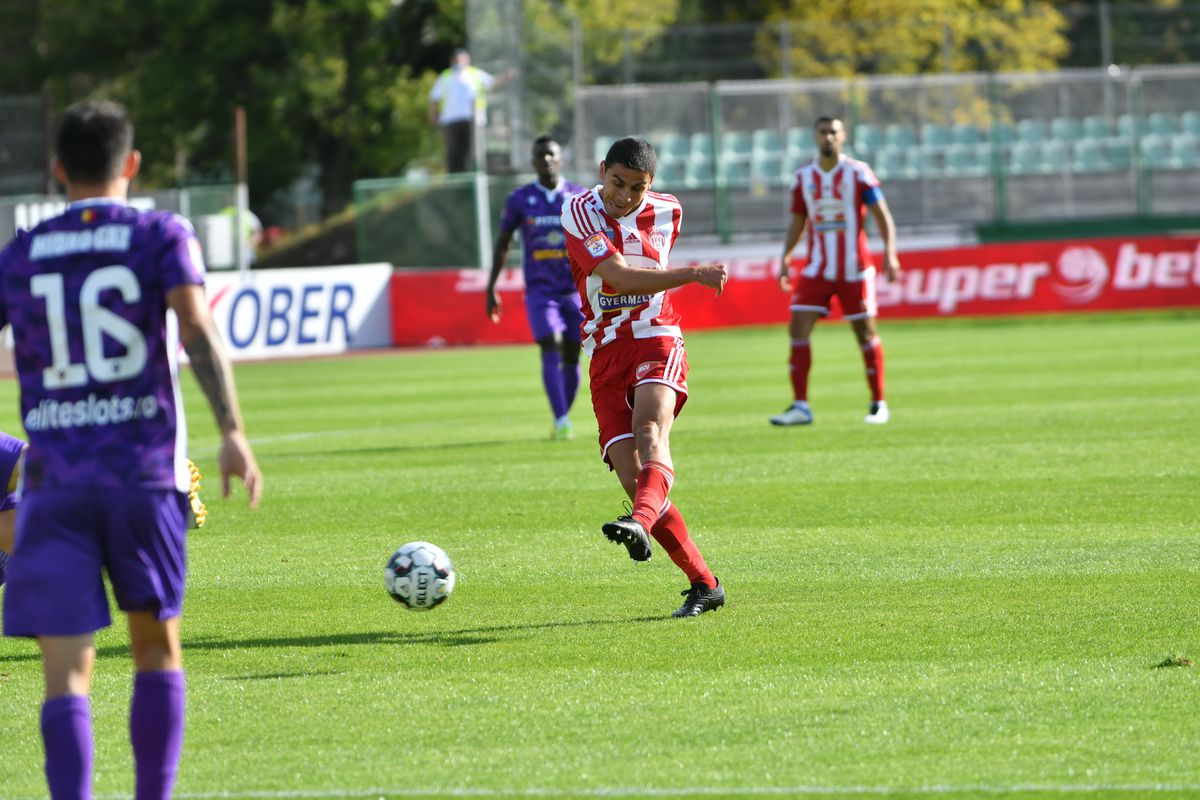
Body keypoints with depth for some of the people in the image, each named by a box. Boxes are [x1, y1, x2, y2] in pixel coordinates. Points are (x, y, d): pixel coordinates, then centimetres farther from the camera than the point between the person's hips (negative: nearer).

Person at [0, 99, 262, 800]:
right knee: (156, 650, 18)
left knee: (67, 674, -5)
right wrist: (233, 432, -18)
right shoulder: (162, 237, 3)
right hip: (145, 476, 0)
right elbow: (196, 330, -12)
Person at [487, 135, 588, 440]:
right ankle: (561, 422, -24)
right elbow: (502, 244, 11)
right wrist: (491, 288, 8)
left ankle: (562, 421, 19)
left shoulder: (581, 197, 2)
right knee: (550, 350, -17)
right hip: (540, 289, -1)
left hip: (576, 288, 1)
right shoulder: (520, 199, 3)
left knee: (571, 358, 3)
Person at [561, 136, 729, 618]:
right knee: (633, 479, -10)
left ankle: (641, 523, -59)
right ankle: (704, 585, 0)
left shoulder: (666, 212, 6)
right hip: (605, 356, 0)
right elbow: (620, 277, -22)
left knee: (650, 430, -31)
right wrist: (694, 275, -28)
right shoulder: (580, 213, -8)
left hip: (656, 341, 0)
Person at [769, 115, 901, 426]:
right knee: (798, 330, -8)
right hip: (817, 269, 3)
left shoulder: (858, 173, -4)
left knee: (866, 332, 2)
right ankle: (800, 406, -6)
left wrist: (890, 254, -16)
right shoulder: (803, 177, 7)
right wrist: (785, 259, 5)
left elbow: (883, 217, -4)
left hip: (854, 269, -3)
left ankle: (878, 404, 14)